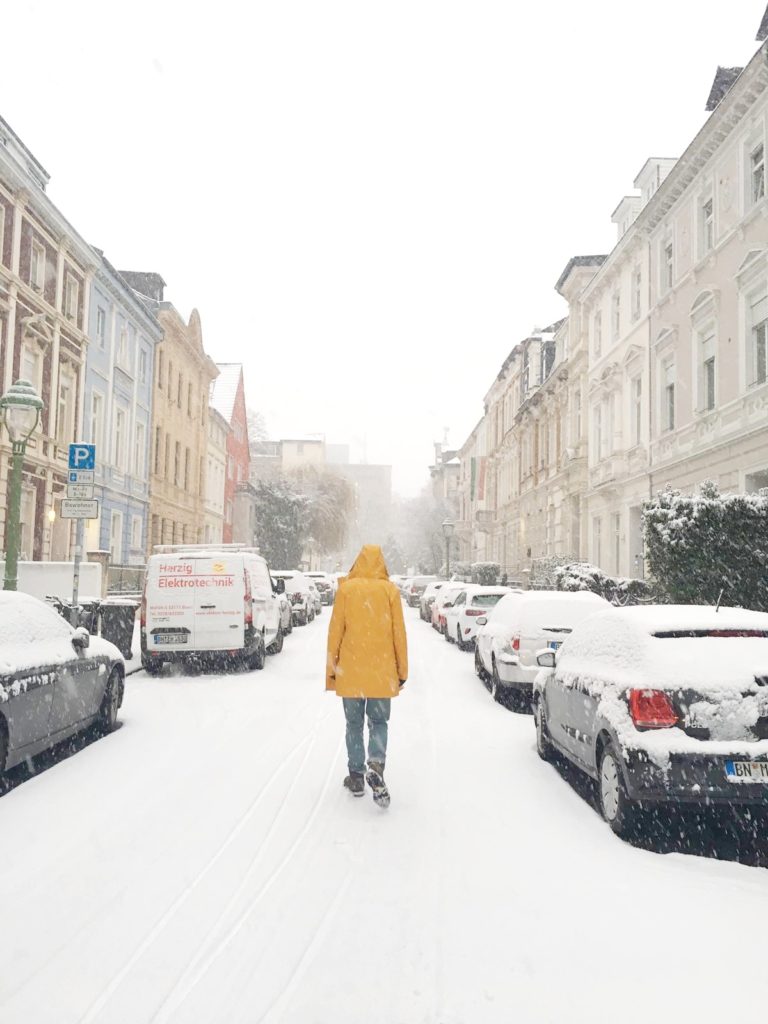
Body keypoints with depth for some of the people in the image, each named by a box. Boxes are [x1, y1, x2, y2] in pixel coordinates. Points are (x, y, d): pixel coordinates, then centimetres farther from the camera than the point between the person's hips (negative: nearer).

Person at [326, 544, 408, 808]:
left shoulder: (346, 589, -2)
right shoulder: (390, 590, -2)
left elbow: (335, 631, -1)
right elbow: (399, 633, 0)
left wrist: (331, 667, 8)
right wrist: (402, 670, 8)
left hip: (351, 670, 0)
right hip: (381, 671, 0)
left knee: (354, 724, 13)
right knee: (378, 722, 11)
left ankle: (356, 776, 15)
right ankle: (376, 765, -12)